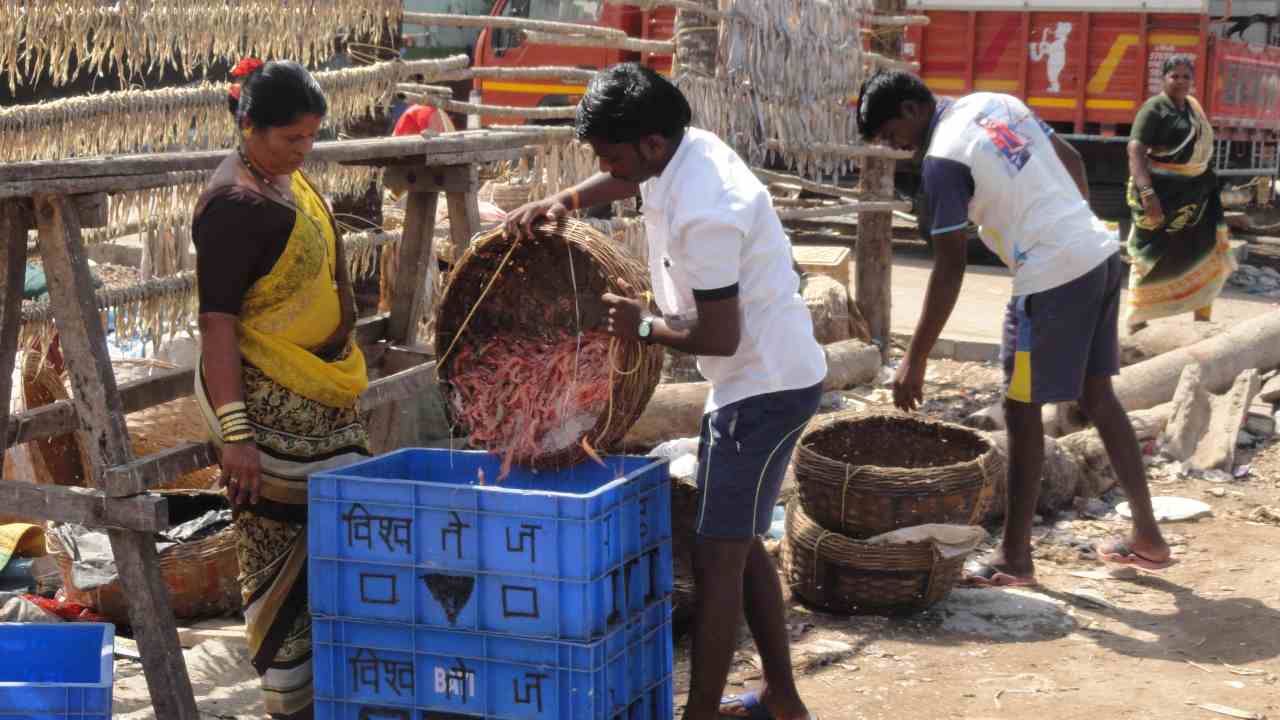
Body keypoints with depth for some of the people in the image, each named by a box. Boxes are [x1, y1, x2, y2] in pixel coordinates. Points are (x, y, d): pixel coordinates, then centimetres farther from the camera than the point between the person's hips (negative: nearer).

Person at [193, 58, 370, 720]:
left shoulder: (290, 180, 10)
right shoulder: (234, 204, -17)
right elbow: (216, 323, -20)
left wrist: (343, 375, 25)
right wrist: (234, 432, -24)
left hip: (320, 394, 9)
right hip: (267, 402, -9)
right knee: (282, 547, -2)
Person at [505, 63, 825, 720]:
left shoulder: (702, 216, -28)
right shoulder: (686, 147, 1)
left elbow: (719, 337, -25)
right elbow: (623, 183, 21)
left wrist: (644, 327, -9)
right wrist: (562, 202, 2)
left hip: (762, 388, -10)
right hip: (775, 376, 10)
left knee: (717, 559, -6)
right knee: (742, 546, 17)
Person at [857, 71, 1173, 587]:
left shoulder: (942, 158, -13)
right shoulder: (996, 102, 11)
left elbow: (949, 270, -15)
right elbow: (1072, 160, 19)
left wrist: (915, 360, -10)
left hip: (1052, 278, -8)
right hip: (1102, 254, 9)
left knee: (1021, 411, 3)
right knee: (1097, 397, 17)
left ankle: (1015, 558, 11)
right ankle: (1147, 536, 26)